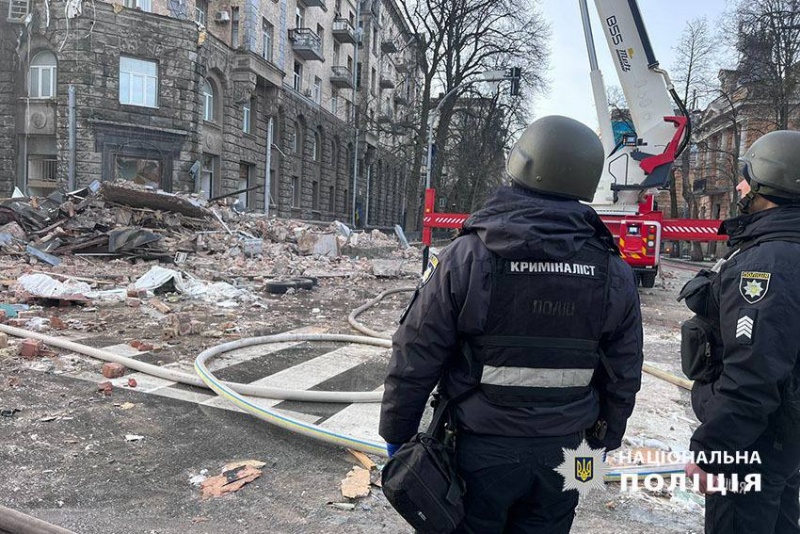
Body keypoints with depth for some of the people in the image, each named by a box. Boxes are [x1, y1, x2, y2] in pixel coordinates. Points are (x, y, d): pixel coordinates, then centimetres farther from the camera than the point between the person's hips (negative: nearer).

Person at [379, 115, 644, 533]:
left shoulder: (466, 257, -17)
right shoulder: (615, 274, -6)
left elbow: (415, 360, -12)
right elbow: (622, 377, 4)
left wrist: (397, 433, 2)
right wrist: (604, 439, 20)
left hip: (478, 452, -3)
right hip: (560, 457, 3)